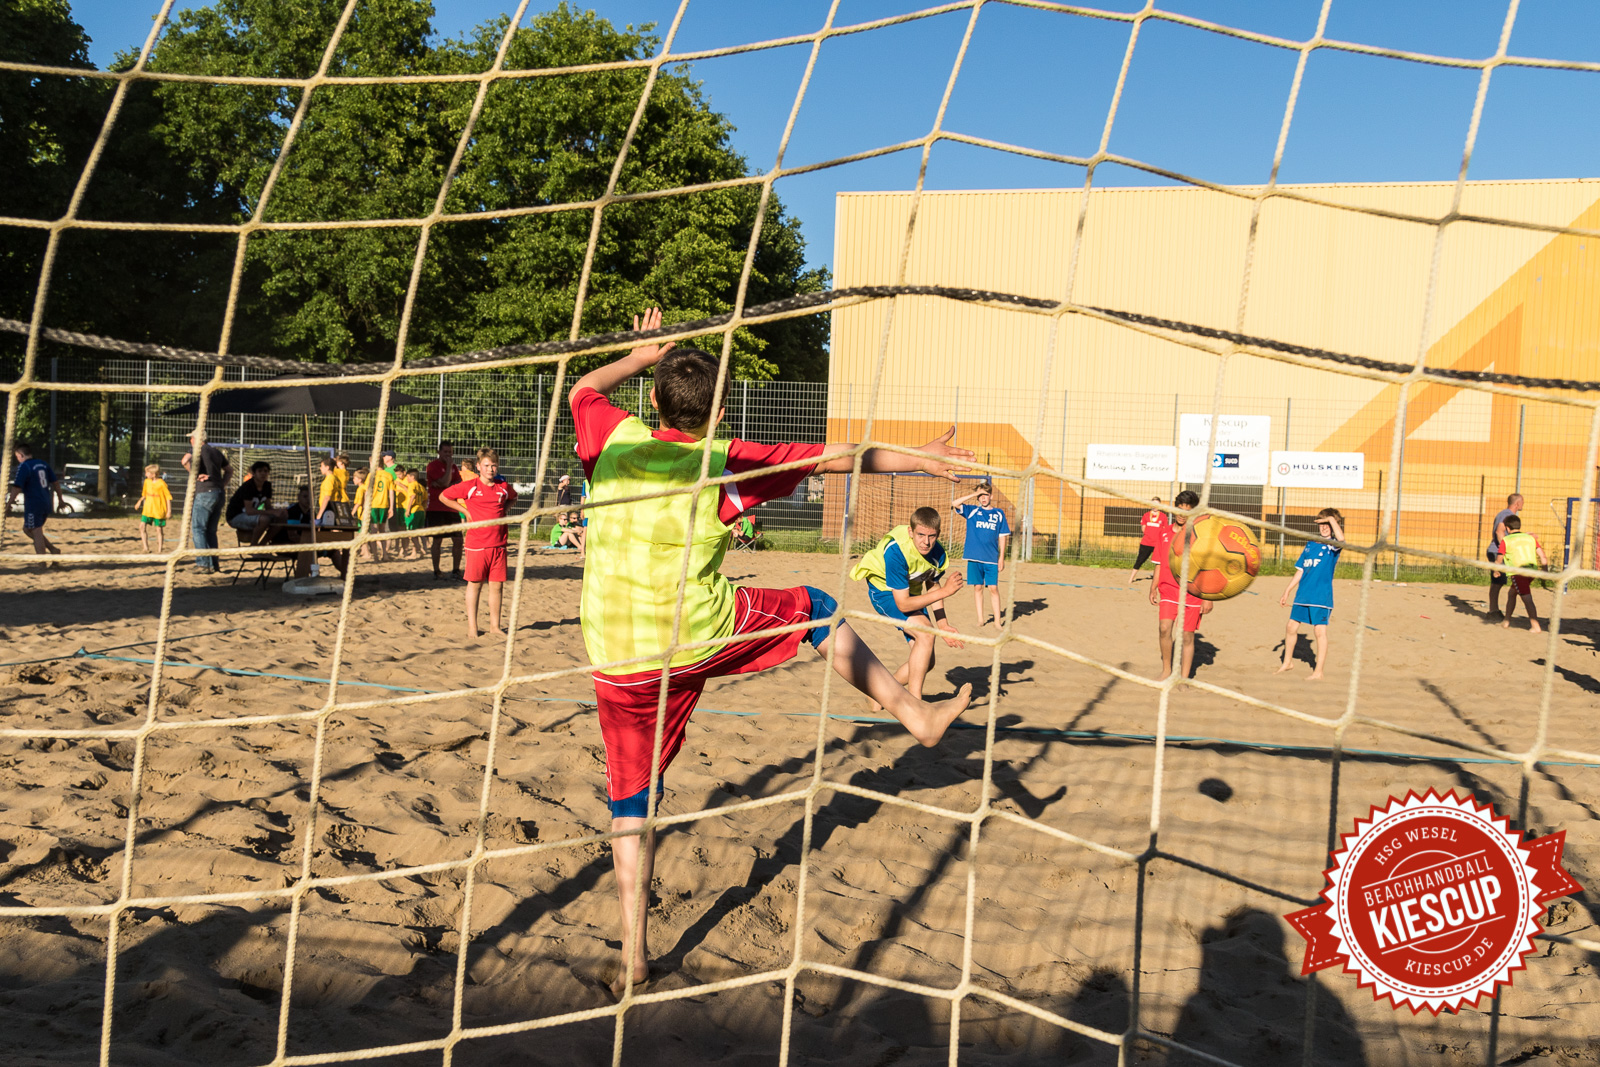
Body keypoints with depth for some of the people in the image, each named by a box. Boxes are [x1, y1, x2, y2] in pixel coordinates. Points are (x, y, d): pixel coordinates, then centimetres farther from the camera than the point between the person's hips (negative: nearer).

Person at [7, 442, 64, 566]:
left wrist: (8, 503, -13)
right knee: (27, 529, 21)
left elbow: (17, 487, -18)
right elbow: (55, 482, 15)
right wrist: (60, 499, 23)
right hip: (46, 504, 8)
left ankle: (44, 564, 1)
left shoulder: (24, 466, -10)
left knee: (37, 534, -1)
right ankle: (53, 550, 9)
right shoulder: (43, 464, 12)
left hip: (33, 505, -8)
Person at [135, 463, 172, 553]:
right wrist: (140, 501, 13)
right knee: (142, 526, -7)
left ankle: (160, 549, 11)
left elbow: (168, 497, -9)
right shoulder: (147, 482, 6)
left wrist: (169, 511, -12)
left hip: (159, 511, -5)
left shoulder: (161, 484, -12)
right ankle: (145, 547, -1)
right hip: (147, 509, 5)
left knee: (159, 529, 2)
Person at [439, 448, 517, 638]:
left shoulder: (504, 487, 8)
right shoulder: (469, 486, -4)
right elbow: (443, 496, 4)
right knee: (475, 584, 3)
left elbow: (513, 497, 31)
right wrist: (464, 511, -1)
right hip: (476, 544, -3)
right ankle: (472, 626, 12)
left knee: (496, 585, 6)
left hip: (498, 545, 3)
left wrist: (505, 509, 12)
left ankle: (494, 626, 15)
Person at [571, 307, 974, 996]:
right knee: (816, 608, 18)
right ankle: (917, 715, 22)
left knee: (631, 797, 14)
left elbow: (583, 387, 23)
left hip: (619, 661, 3)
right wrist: (917, 459, 8)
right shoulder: (727, 464, -6)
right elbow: (834, 459, -1)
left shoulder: (617, 440, 0)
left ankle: (634, 953, 15)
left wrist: (645, 353, 33)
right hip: (703, 637, -2)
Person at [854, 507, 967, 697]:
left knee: (926, 660, 3)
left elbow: (932, 585, 2)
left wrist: (943, 624, -7)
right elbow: (903, 604, -34)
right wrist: (944, 591, -38)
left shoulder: (938, 553, -18)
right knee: (926, 634, -30)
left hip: (910, 591, 7)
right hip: (884, 592, -7)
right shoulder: (896, 551, -37)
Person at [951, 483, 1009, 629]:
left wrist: (1002, 557, 2)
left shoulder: (999, 513, 7)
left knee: (994, 588, -2)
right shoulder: (972, 511, 5)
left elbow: (1002, 537, 8)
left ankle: (997, 621, 4)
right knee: (977, 587, 5)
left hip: (992, 559, 0)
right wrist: (974, 494, -10)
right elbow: (954, 504, -10)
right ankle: (980, 619, 15)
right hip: (974, 557, 0)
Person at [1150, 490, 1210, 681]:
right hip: (1169, 589, 2)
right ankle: (1166, 670, 4)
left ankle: (1184, 677, 17)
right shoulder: (1165, 533, 7)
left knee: (1188, 636, 4)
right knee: (1164, 628, -14)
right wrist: (1153, 587, 10)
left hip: (1193, 592, -2)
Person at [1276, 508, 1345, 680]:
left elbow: (1341, 539, -31)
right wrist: (1287, 592, 16)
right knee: (1291, 627, 11)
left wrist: (1332, 519, -24)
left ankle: (1318, 671, 0)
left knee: (1320, 631, -6)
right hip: (1302, 595, 6)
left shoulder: (1333, 545, -3)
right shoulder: (1310, 545, 12)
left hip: (1321, 596, -6)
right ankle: (1287, 662, 30)